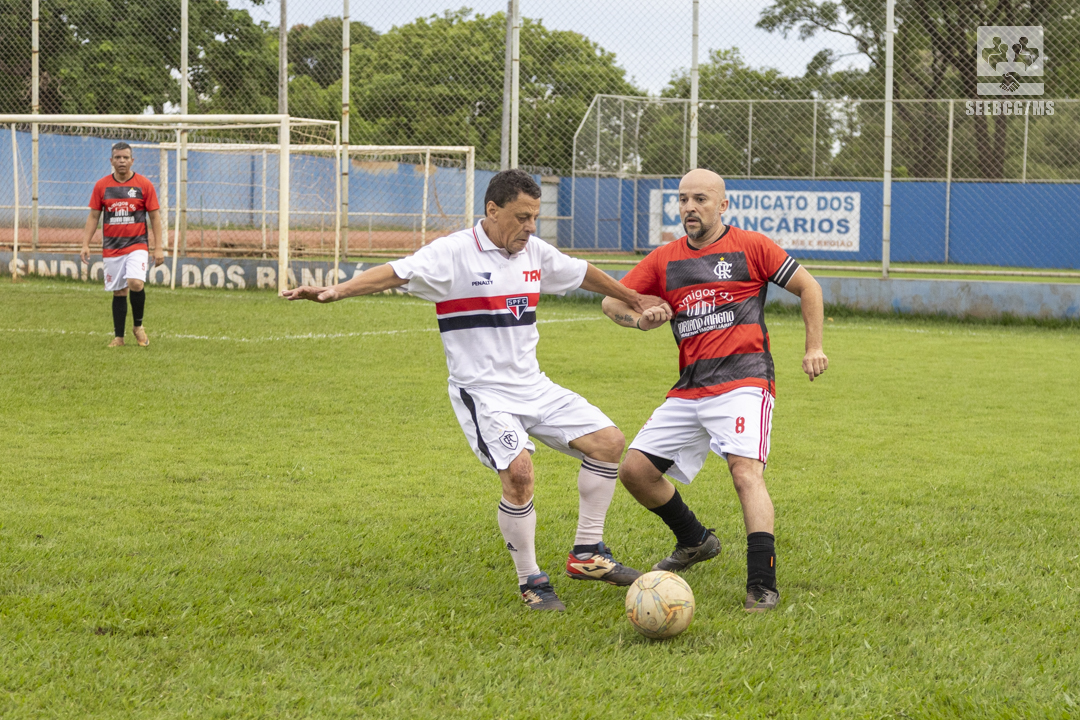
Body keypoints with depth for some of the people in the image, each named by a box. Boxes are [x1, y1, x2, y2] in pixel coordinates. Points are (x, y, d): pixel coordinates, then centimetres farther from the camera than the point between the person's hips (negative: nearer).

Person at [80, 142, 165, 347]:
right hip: (111, 248, 2)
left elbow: (155, 217, 2)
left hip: (137, 245, -2)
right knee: (119, 292, 4)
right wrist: (85, 244, 1)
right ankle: (118, 337, 14)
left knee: (135, 283, -21)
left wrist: (158, 247, -4)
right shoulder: (101, 186, 5)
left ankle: (138, 326, 1)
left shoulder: (144, 184, 0)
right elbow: (93, 216, 9)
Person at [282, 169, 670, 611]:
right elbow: (396, 273, -24)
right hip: (481, 392, -7)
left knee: (609, 442, -1)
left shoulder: (535, 253, 8)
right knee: (518, 471, -26)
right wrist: (336, 291, -38)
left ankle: (587, 554, 10)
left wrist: (631, 299, 40)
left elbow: (583, 274, 26)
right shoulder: (454, 253, -12)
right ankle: (530, 581, -8)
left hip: (533, 387, 7)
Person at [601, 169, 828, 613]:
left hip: (743, 381, -6)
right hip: (689, 389, 6)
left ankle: (762, 585, -28)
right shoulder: (664, 260, 13)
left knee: (746, 472, -24)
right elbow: (612, 301, 16)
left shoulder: (750, 247, 2)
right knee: (635, 470, 3)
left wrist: (814, 348, 1)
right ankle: (694, 542, 26)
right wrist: (640, 319, -6)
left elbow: (808, 287, 7)